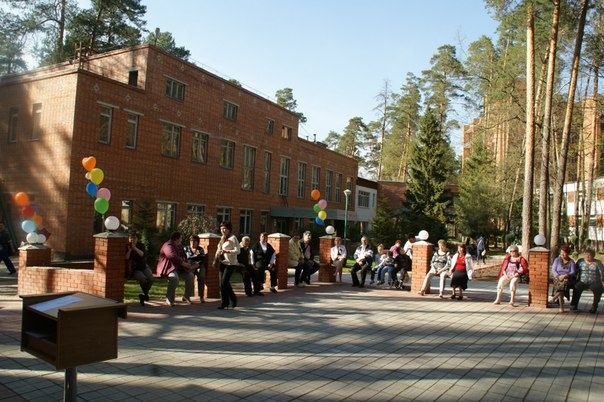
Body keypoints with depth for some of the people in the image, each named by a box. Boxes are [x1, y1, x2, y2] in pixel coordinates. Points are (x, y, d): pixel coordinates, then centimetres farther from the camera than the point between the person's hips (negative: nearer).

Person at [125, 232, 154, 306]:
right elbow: (126, 258, -13)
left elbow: (142, 254, -15)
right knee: (143, 278, -32)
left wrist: (135, 248, -23)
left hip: (144, 267, 3)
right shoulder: (127, 247, 1)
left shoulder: (141, 245, 5)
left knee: (151, 278, -24)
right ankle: (146, 294, -7)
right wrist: (129, 250, -22)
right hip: (134, 269, -3)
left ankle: (143, 294, -3)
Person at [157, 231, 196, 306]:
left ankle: (186, 297, 3)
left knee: (190, 275, -12)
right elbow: (173, 256, -30)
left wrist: (187, 266, 0)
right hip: (169, 268, -8)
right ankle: (169, 300, -25)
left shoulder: (180, 246, 16)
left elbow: (184, 256, 20)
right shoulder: (168, 246, -14)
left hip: (179, 268, 8)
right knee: (174, 277, -37)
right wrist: (183, 263, -25)